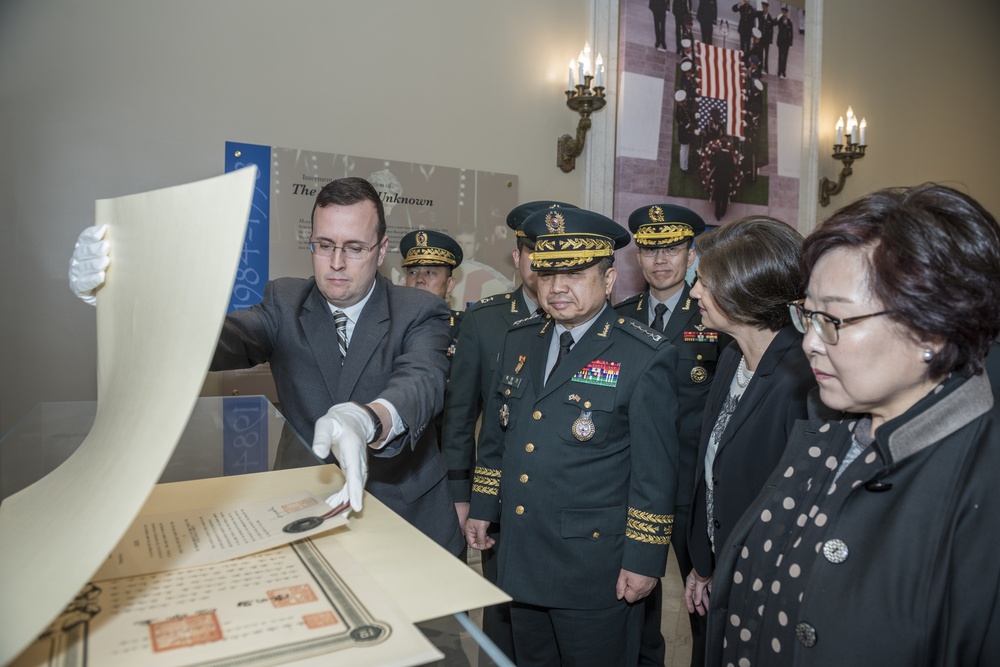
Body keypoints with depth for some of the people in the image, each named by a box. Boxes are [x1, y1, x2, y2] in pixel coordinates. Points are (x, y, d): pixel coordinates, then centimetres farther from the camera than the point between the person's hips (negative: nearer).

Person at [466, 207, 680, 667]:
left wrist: (643, 559, -11)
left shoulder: (647, 358, -14)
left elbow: (656, 472, -13)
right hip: (519, 560, 6)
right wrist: (482, 507, 12)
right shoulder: (519, 339, 4)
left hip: (594, 573, -5)